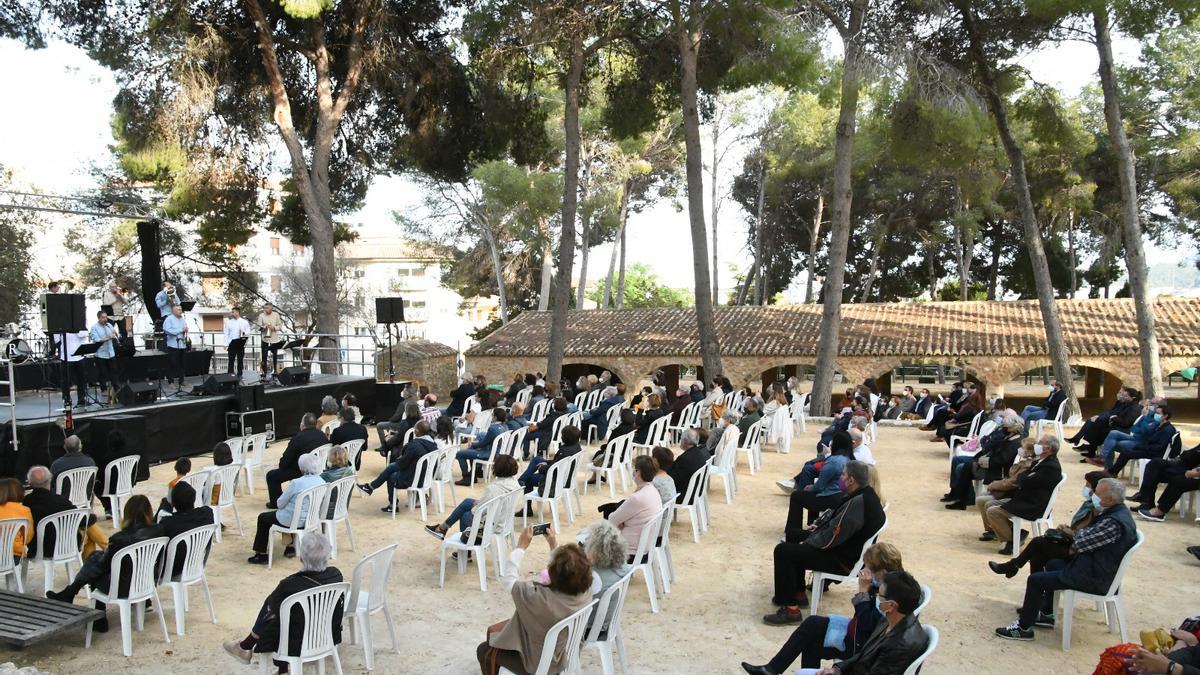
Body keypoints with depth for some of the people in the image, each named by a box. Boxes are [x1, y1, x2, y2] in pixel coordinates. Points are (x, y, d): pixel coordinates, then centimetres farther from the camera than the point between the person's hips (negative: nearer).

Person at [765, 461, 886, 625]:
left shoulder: (858, 503, -30)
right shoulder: (865, 494, 1)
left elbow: (831, 537, -26)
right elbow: (833, 514, 19)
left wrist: (806, 543, -12)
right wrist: (817, 524, 9)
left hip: (843, 561, -11)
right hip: (844, 545, 11)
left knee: (783, 551, -15)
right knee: (793, 536, 22)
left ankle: (791, 610, -7)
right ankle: (798, 594, 28)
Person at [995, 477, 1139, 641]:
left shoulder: (1114, 523, -29)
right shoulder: (1119, 512, 3)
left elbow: (1080, 543, -23)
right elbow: (1092, 535, 13)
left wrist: (1074, 534, -1)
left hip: (1093, 578, -11)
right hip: (1098, 567, 11)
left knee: (1035, 580, -9)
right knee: (1052, 564, 29)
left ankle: (1024, 628, 3)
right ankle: (1046, 614, 35)